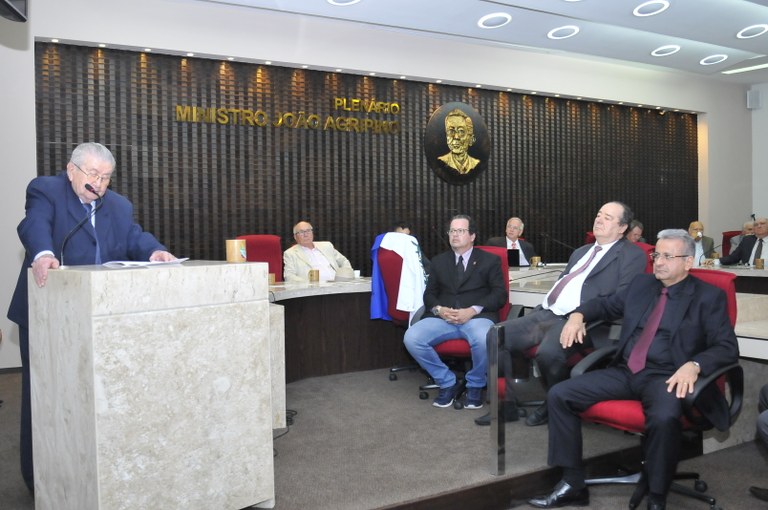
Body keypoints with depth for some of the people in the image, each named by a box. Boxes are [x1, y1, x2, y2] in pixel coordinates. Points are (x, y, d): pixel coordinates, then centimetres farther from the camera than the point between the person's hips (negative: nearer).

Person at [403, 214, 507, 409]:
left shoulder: (490, 260, 11)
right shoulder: (439, 261, 21)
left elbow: (500, 294, 1)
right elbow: (429, 294, 16)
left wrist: (473, 310, -15)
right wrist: (439, 309, -8)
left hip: (477, 317, -3)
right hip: (443, 317, 3)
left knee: (483, 340, -38)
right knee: (411, 338, -24)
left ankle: (475, 385, -5)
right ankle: (447, 382, -3)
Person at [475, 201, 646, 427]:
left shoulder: (632, 255, 2)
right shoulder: (581, 252, 26)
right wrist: (539, 308, 12)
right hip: (545, 314, 8)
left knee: (548, 353, -35)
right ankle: (508, 404, 4)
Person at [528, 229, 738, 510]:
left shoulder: (709, 297, 2)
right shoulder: (641, 284, 16)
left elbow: (727, 348, -5)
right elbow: (607, 304, 29)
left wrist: (694, 365, -26)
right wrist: (578, 314, 7)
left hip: (667, 376, -5)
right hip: (625, 371, 5)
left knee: (664, 418, -39)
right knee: (559, 394, -11)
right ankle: (572, 485, -3)